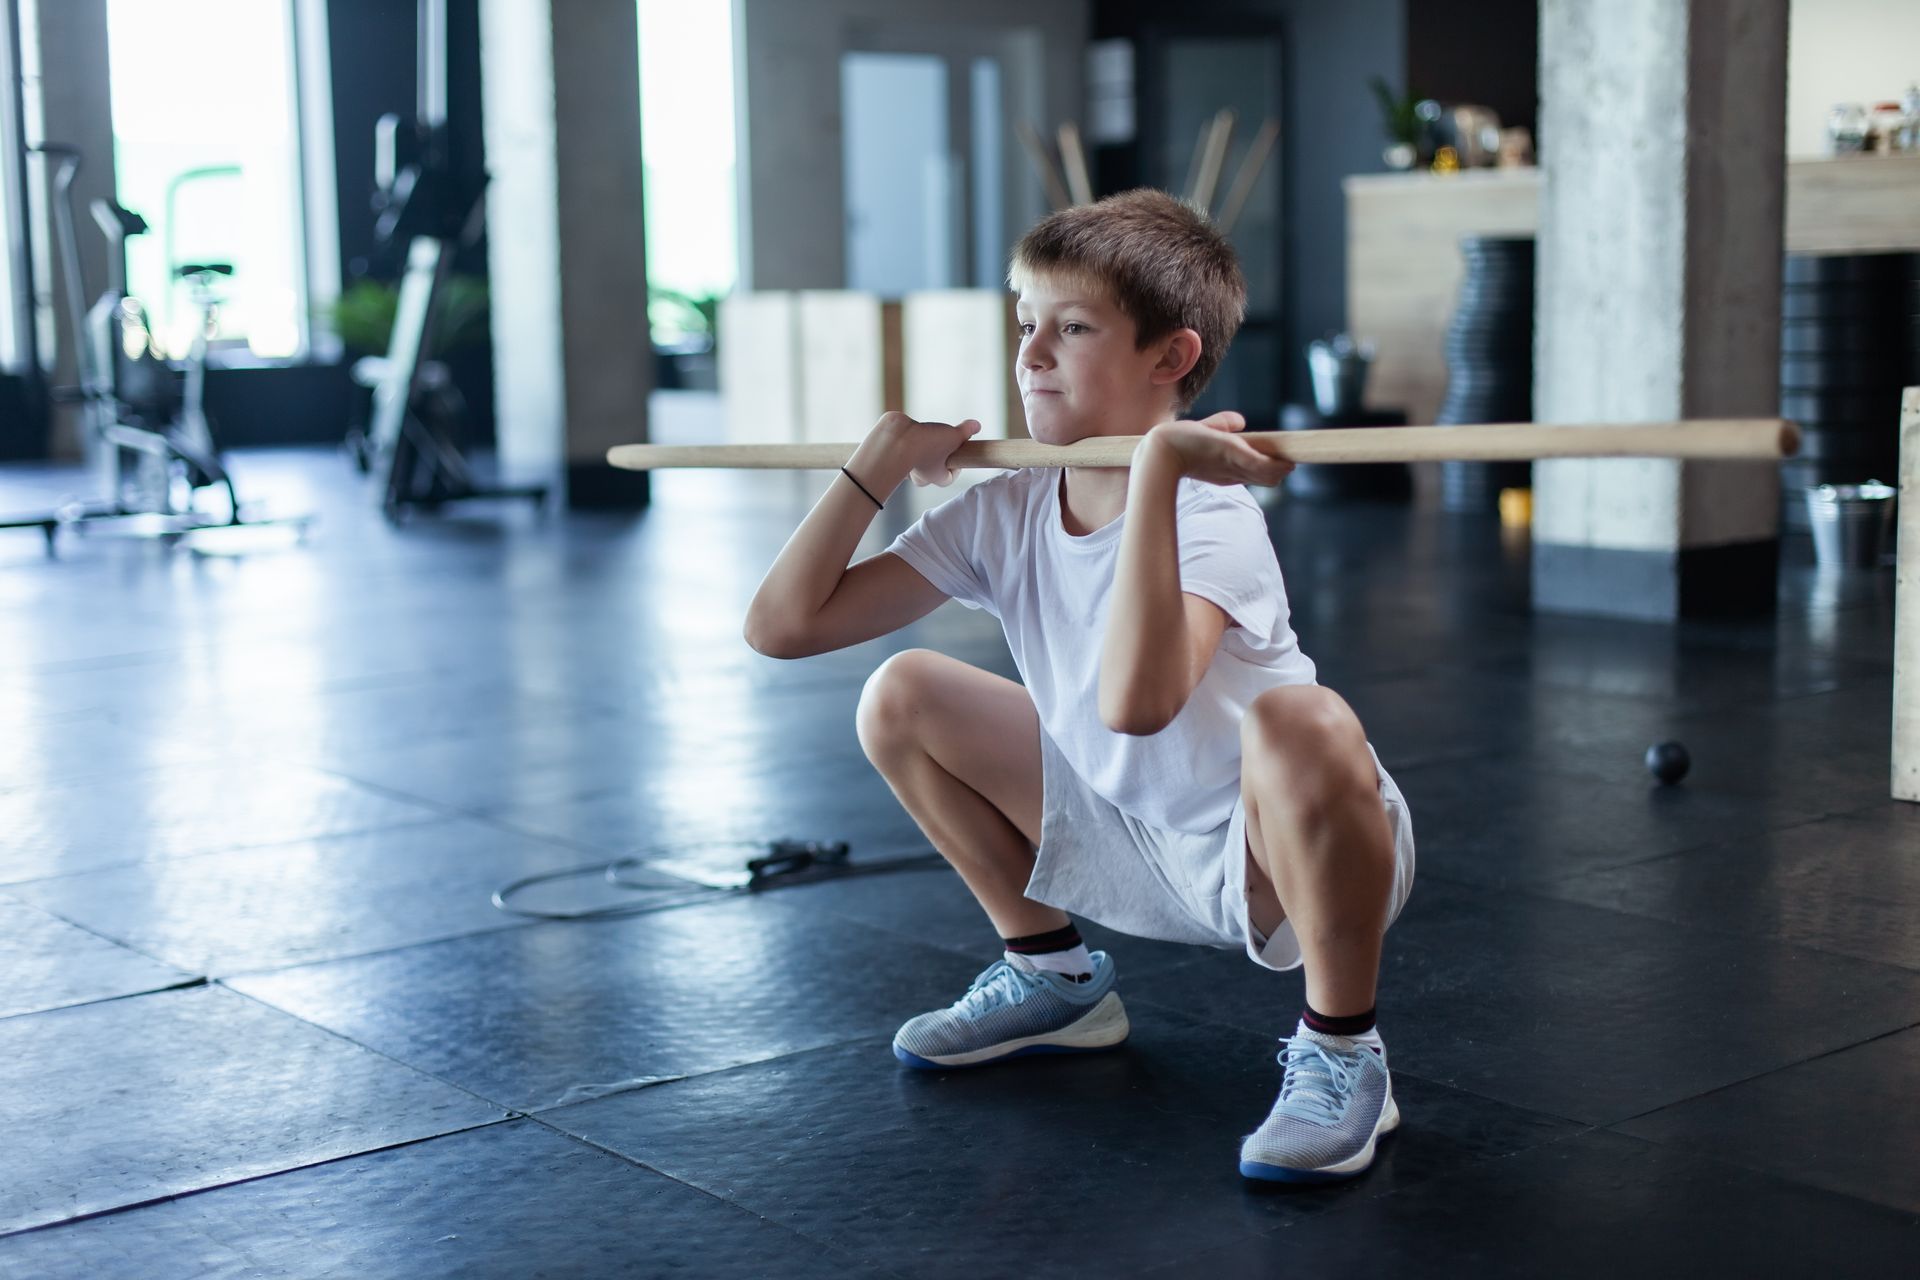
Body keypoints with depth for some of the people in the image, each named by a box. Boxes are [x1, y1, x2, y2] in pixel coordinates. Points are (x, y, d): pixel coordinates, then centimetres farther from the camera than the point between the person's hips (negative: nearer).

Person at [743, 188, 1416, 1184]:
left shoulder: (1210, 514, -26)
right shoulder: (1002, 517, -6)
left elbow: (1133, 702, -48)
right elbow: (781, 624, -9)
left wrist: (1157, 464, -43)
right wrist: (883, 460, -8)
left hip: (1287, 859, -6)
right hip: (1138, 849, 7)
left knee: (1298, 722, -40)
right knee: (901, 697, 4)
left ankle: (1340, 1051, -15)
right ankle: (1053, 976, 19)